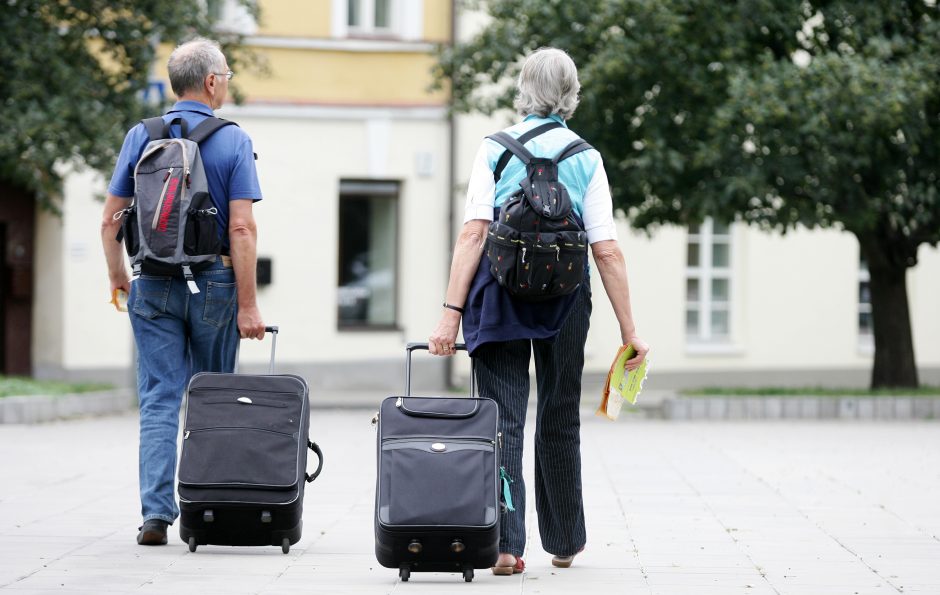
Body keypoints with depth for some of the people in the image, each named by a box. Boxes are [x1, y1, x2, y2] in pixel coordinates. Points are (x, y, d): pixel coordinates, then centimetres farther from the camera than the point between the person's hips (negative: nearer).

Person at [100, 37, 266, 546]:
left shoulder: (140, 137, 2)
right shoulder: (233, 142, -6)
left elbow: (110, 221, 3)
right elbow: (242, 228, -13)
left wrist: (117, 275, 20)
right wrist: (247, 305, -11)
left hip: (153, 287, 2)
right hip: (214, 284, -2)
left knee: (159, 400, 1)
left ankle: (156, 512, -10)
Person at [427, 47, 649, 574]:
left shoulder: (495, 149, -1)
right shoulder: (585, 158, 2)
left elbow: (473, 233, -10)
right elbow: (607, 250, -3)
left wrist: (452, 312, -10)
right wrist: (629, 330, -1)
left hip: (500, 293, -1)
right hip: (566, 295, 1)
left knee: (502, 420, 1)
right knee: (560, 422, 16)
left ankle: (505, 542, -11)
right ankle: (564, 541, 28)